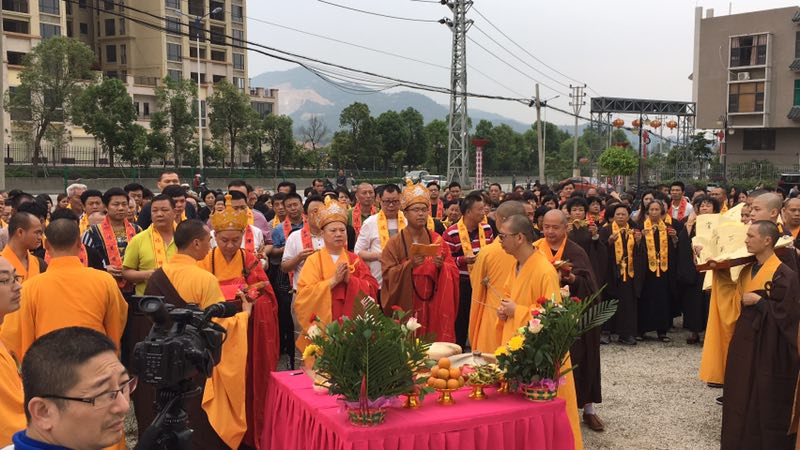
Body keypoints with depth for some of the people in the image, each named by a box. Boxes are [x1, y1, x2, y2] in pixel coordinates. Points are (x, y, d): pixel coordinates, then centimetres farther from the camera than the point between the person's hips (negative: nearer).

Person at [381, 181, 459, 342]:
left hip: (433, 308, 2)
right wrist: (409, 265, -22)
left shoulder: (437, 240, 6)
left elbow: (454, 270, 4)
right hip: (406, 307, -2)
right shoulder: (395, 242, -2)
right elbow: (388, 274, -9)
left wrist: (441, 266, -16)